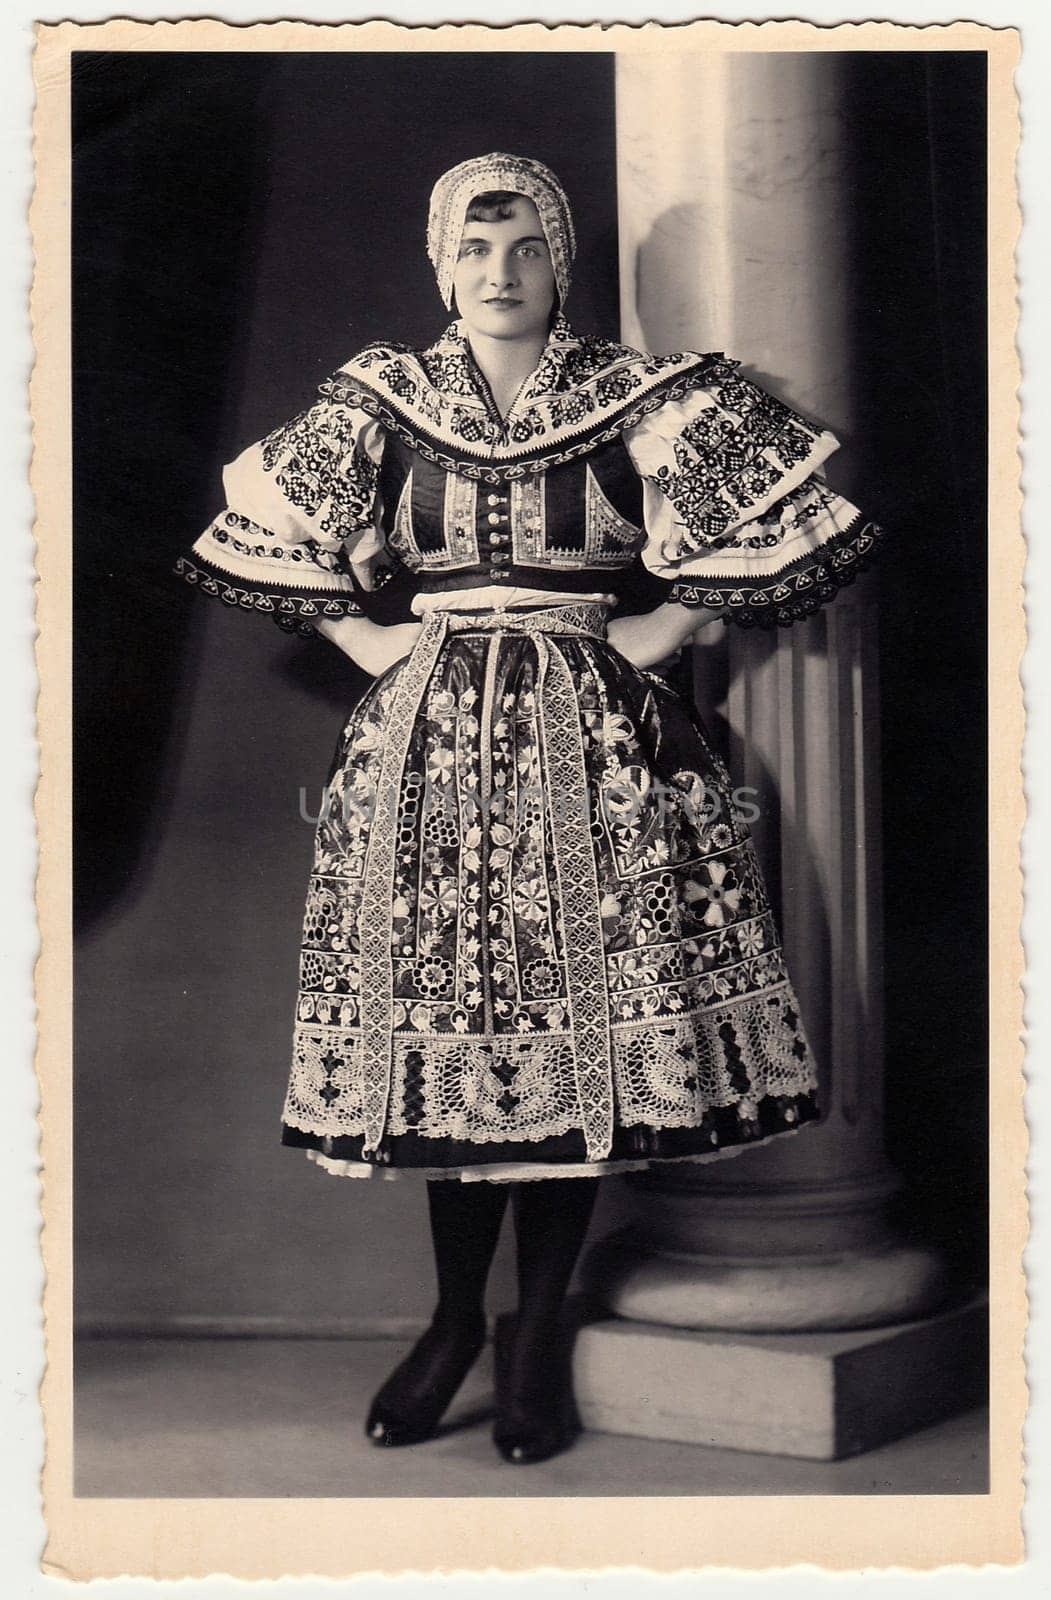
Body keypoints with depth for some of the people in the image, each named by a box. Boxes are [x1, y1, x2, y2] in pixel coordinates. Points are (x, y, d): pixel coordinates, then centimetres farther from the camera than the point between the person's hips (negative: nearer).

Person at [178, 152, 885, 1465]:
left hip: (596, 734, -1)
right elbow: (261, 523, 19)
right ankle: (455, 1318, 19)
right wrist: (364, 638, 8)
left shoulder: (638, 398, 3)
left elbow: (788, 510, 6)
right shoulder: (385, 401, 9)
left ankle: (540, 1331, 12)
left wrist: (669, 628, 0)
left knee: (581, 1020, -3)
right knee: (440, 1008, 2)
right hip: (432, 733, 2)